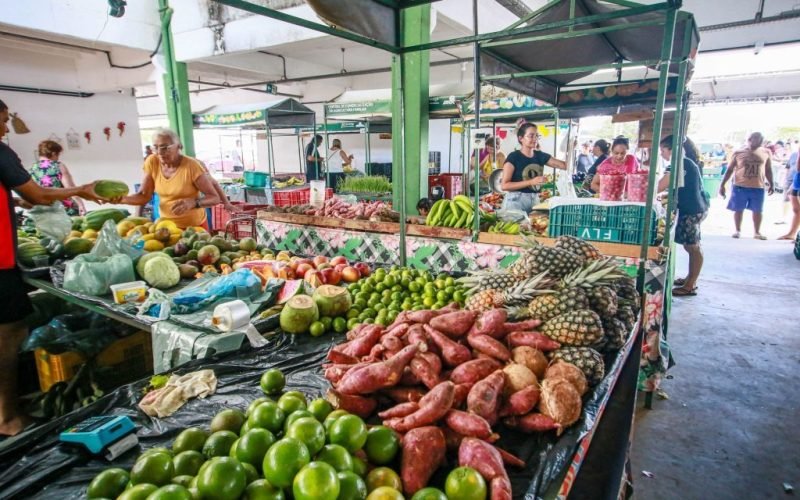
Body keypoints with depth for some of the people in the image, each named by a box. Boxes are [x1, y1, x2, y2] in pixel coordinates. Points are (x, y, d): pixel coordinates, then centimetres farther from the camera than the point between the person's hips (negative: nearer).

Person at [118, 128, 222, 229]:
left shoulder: (192, 166, -20)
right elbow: (144, 196, -3)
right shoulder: (152, 162, -7)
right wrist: (121, 198, -21)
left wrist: (193, 203, -38)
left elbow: (215, 197, -21)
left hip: (196, 226, -3)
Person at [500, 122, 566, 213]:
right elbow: (504, 186, -14)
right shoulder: (513, 157, -8)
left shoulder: (540, 156, 9)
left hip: (535, 200, 5)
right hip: (516, 201, -5)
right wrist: (531, 182, -19)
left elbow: (565, 165, 8)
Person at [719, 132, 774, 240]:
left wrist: (771, 184, 9)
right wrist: (722, 185, -2)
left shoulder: (766, 153, 6)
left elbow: (768, 170, 14)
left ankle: (757, 232, 17)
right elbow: (729, 170, 3)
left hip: (758, 187, 2)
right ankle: (738, 231, 19)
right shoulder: (738, 153, -1)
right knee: (738, 209, 5)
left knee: (757, 210, 5)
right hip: (740, 186, -1)